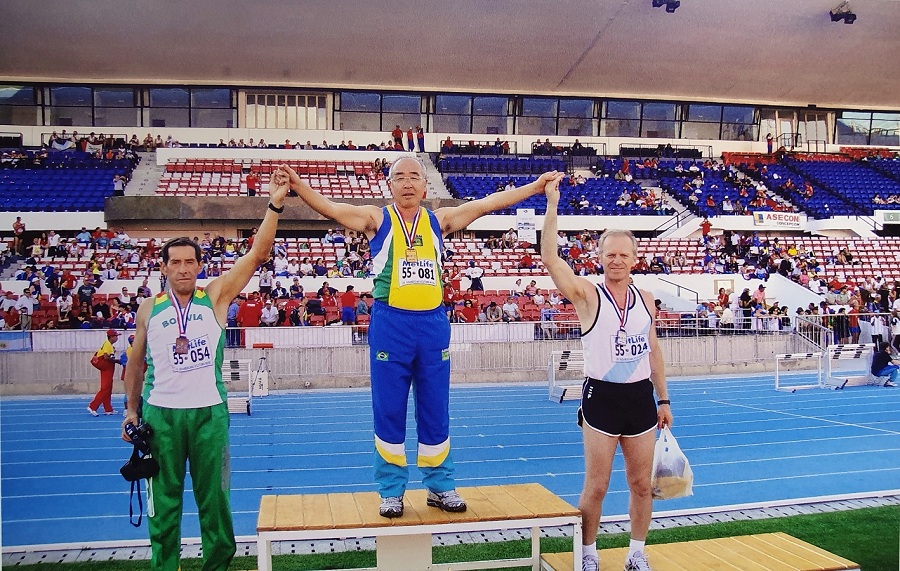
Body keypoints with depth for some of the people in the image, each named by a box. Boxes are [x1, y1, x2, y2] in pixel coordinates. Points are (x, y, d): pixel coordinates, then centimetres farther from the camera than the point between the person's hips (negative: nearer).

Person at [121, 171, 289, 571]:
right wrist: (131, 409, 10)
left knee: (214, 499, 9)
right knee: (163, 502, 11)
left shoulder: (215, 297, -1)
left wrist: (275, 205, -19)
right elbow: (135, 363, 14)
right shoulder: (149, 309, 4)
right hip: (160, 414, 1)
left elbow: (257, 255, -10)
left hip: (209, 412, -1)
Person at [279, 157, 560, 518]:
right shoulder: (377, 219, 2)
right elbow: (330, 208, -11)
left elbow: (486, 204, 9)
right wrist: (299, 186, -27)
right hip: (390, 323, -2)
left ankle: (440, 486, 23)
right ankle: (391, 490, 17)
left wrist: (534, 187, 8)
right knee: (389, 412, 4)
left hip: (433, 323, 2)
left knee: (436, 410, 10)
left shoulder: (439, 220, 9)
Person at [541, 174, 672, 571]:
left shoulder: (645, 298, 7)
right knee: (596, 486, 3)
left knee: (642, 484, 12)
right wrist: (552, 205, -25)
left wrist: (663, 399, 13)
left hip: (640, 397, 4)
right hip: (602, 396, -4)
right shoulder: (587, 295, -7)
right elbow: (550, 258, -21)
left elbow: (653, 350, 14)